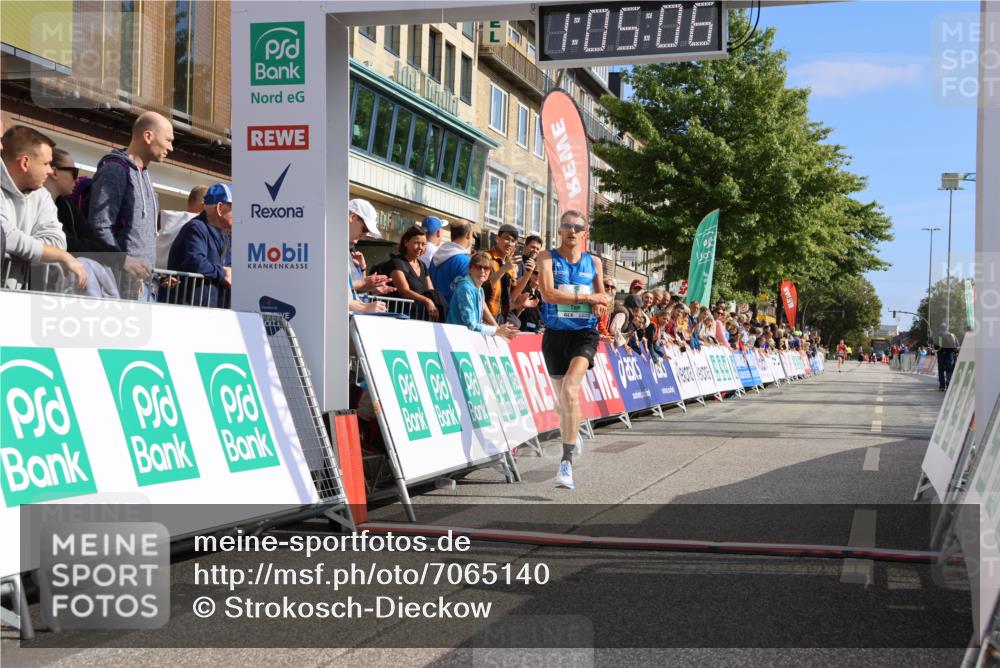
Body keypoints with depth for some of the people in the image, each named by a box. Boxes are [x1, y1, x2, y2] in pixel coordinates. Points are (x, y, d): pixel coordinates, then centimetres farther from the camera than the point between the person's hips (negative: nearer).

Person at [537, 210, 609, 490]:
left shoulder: (593, 261, 10)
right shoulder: (547, 257, 2)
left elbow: (602, 299, 11)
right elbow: (548, 293, -12)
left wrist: (583, 299, -13)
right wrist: (587, 298, -10)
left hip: (584, 333, -1)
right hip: (555, 333, 1)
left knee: (569, 389, -23)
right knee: (564, 398, 9)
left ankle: (567, 460, -22)